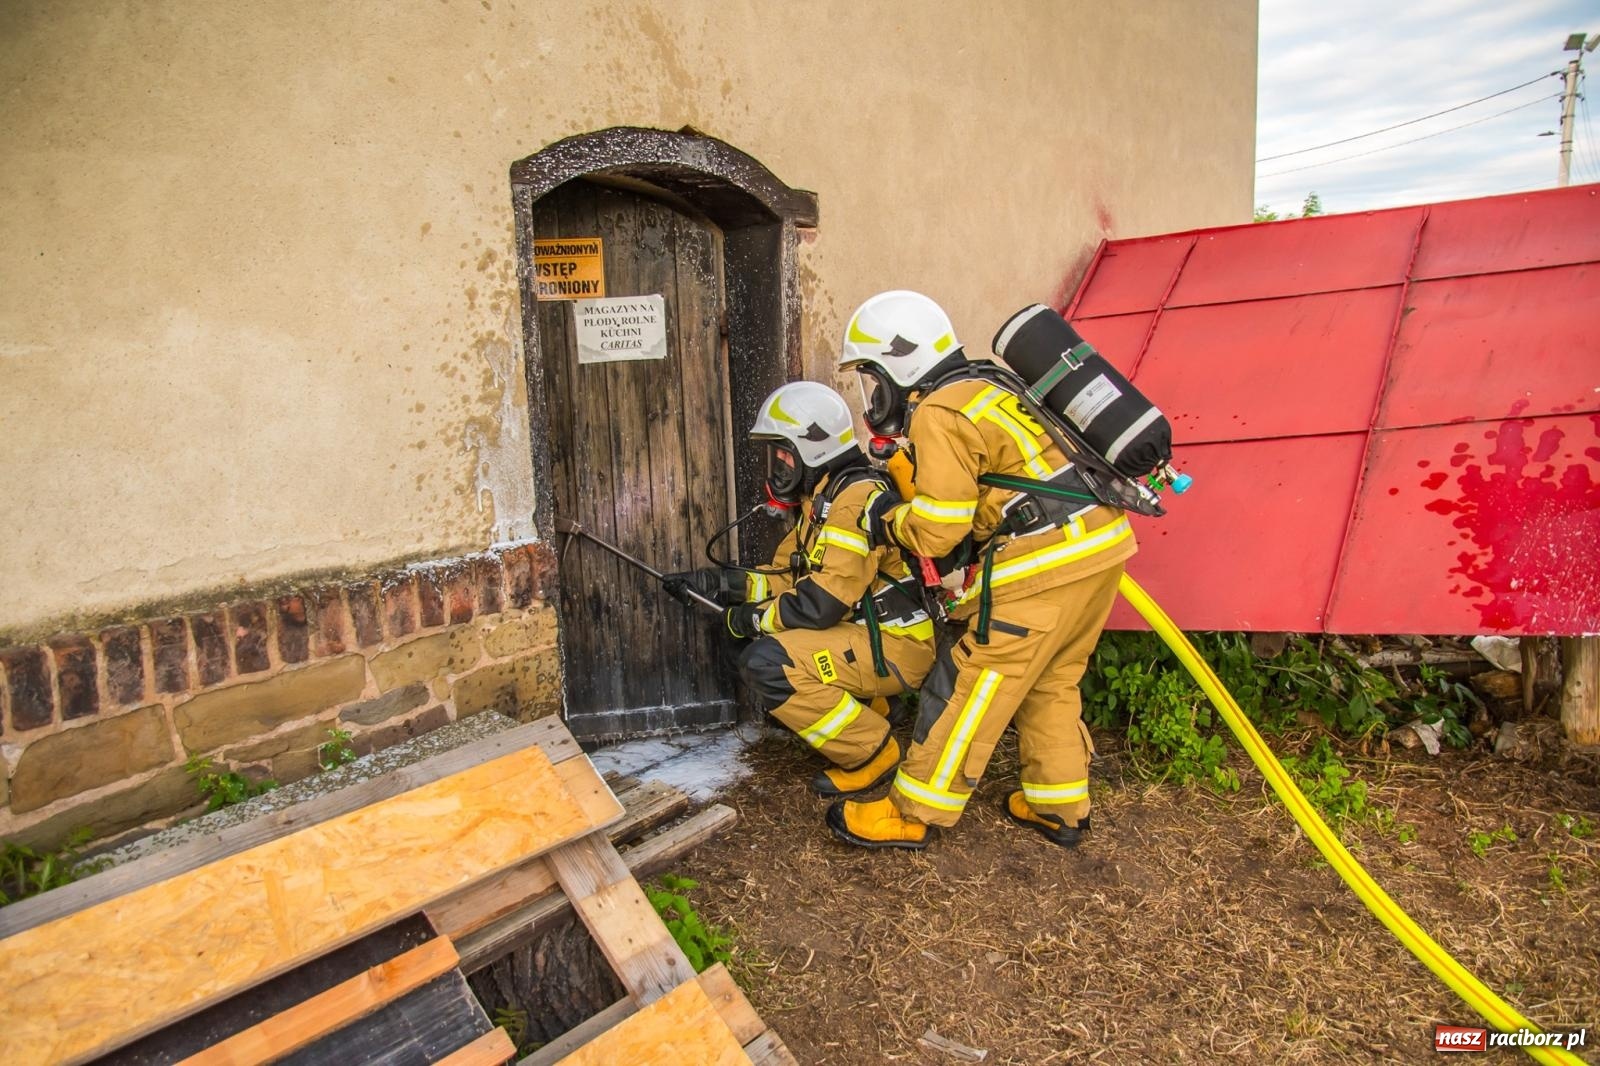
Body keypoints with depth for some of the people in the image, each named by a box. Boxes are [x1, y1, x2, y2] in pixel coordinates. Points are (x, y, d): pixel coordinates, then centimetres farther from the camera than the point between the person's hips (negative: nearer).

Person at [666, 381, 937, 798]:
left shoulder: (858, 497, -21)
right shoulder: (822, 497, 11)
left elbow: (824, 602, -26)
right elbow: (789, 576, 15)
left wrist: (750, 619, -11)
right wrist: (718, 583, 5)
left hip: (895, 645, -10)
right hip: (864, 630, 10)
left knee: (765, 663, -22)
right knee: (766, 637, 16)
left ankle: (871, 752, -7)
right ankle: (865, 706, 18)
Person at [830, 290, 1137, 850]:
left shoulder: (939, 414, -11)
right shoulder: (985, 386, 18)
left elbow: (936, 531, -12)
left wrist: (885, 519, 5)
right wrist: (903, 503, 15)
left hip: (1045, 562, -10)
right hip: (1101, 541, 10)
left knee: (969, 685, 0)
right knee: (1051, 682, 21)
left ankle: (911, 814, 11)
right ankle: (1059, 807, 32)